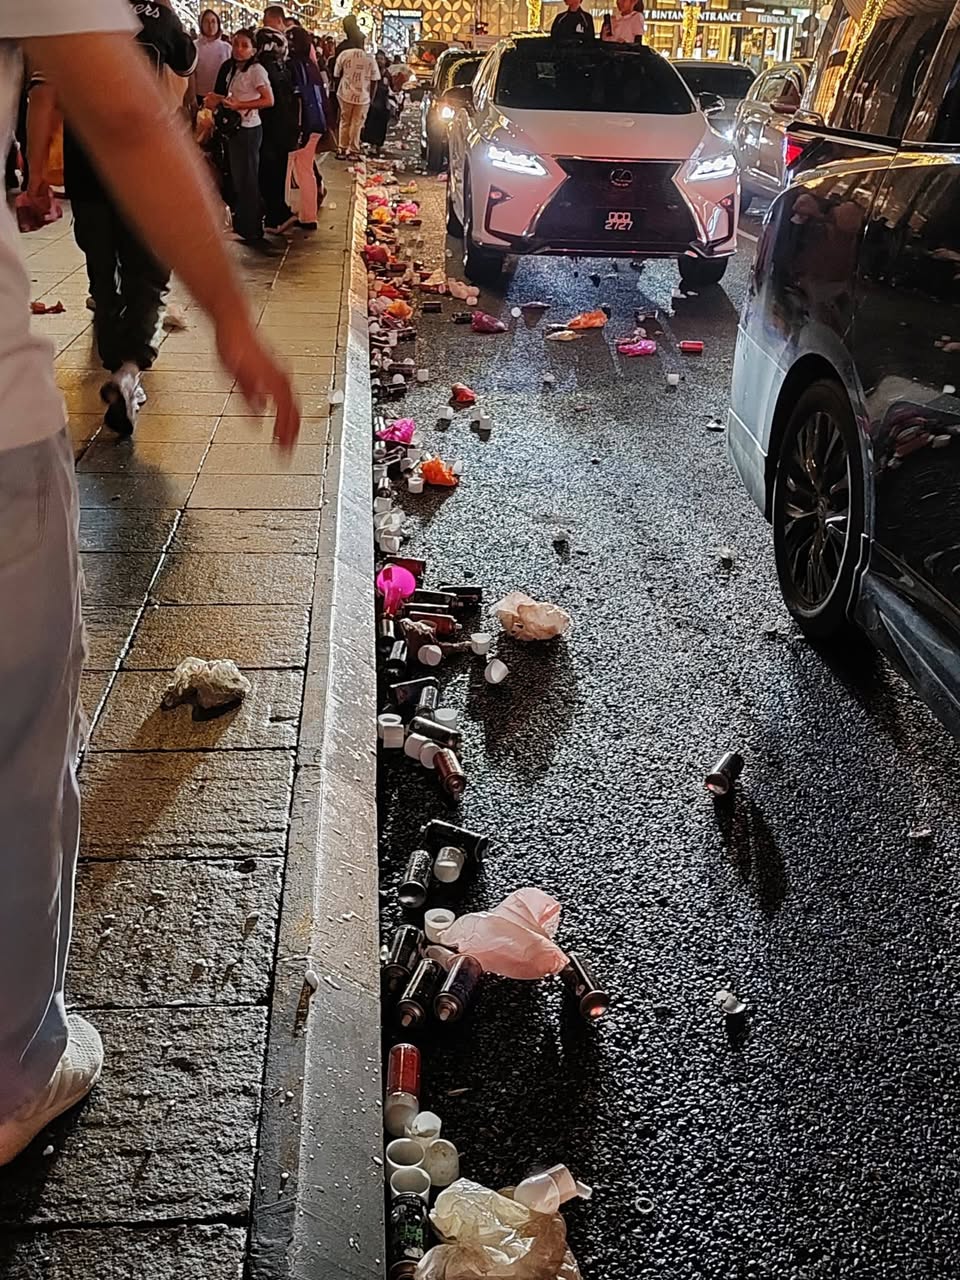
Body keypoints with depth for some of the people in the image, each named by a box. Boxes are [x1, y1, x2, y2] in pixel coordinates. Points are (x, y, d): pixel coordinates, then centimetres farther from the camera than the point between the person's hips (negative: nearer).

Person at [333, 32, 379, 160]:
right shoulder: (370, 58, -7)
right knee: (357, 124, 7)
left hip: (345, 95, 1)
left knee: (344, 122, 14)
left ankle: (342, 150, 17)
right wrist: (371, 98, 8)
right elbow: (374, 81, -3)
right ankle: (353, 151, 9)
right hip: (363, 97, -1)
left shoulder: (343, 54, -5)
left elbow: (336, 76, 3)